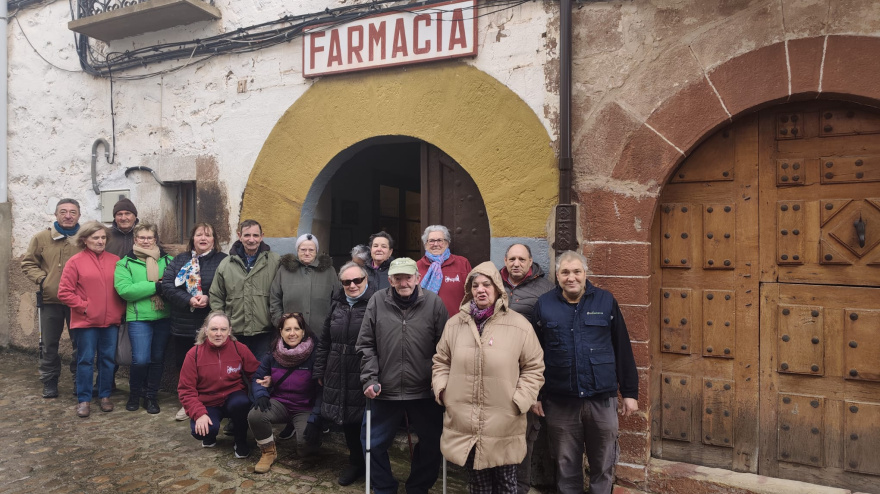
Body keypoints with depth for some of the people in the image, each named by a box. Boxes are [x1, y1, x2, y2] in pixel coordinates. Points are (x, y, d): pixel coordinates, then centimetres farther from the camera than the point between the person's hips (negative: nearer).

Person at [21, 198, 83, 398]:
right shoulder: (41, 238, 2)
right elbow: (28, 263, 7)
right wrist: (42, 279, -8)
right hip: (51, 300, 1)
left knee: (80, 343, 8)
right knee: (49, 344, 11)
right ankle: (49, 382, 25)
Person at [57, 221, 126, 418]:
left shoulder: (115, 260, 6)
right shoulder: (75, 261, -4)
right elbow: (64, 292, -5)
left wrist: (120, 310, 0)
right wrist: (84, 306, -10)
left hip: (111, 320, 3)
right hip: (86, 321, -3)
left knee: (108, 359, 10)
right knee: (86, 360, 5)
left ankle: (105, 396, 23)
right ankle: (84, 399, 15)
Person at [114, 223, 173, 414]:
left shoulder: (168, 260, 8)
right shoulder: (125, 263, 2)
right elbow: (124, 289, -13)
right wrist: (155, 286, -16)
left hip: (164, 317, 2)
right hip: (139, 318, -2)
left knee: (158, 359, 10)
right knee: (140, 360, -8)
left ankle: (151, 396, 27)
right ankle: (135, 394, 18)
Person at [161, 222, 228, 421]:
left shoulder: (222, 260, -1)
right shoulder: (179, 260, 10)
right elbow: (167, 285, -2)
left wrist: (209, 298, -22)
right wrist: (189, 300, -15)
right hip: (182, 326, 4)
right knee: (184, 366, 12)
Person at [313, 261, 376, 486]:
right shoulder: (337, 303, 10)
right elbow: (324, 340, 16)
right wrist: (320, 370, 16)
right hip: (338, 375, 6)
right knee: (346, 420, 15)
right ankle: (356, 463, 36)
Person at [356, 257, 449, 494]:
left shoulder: (434, 302, -6)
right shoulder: (377, 301, -4)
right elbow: (366, 345, 0)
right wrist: (369, 379, -7)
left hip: (425, 393, 0)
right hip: (385, 392, 0)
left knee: (433, 443, 15)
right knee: (374, 444, 11)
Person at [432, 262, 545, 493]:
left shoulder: (519, 325, -5)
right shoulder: (454, 324, 5)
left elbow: (534, 367, 0)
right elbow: (441, 362, 14)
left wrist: (520, 400, -9)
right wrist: (441, 390, 1)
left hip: (504, 430, -2)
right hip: (464, 427, 3)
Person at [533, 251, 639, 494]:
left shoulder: (606, 301, 0)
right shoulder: (544, 304, 0)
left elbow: (623, 349, 3)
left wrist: (630, 392, 2)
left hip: (602, 398, 0)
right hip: (560, 401, 0)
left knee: (603, 465, 14)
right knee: (566, 466, 13)